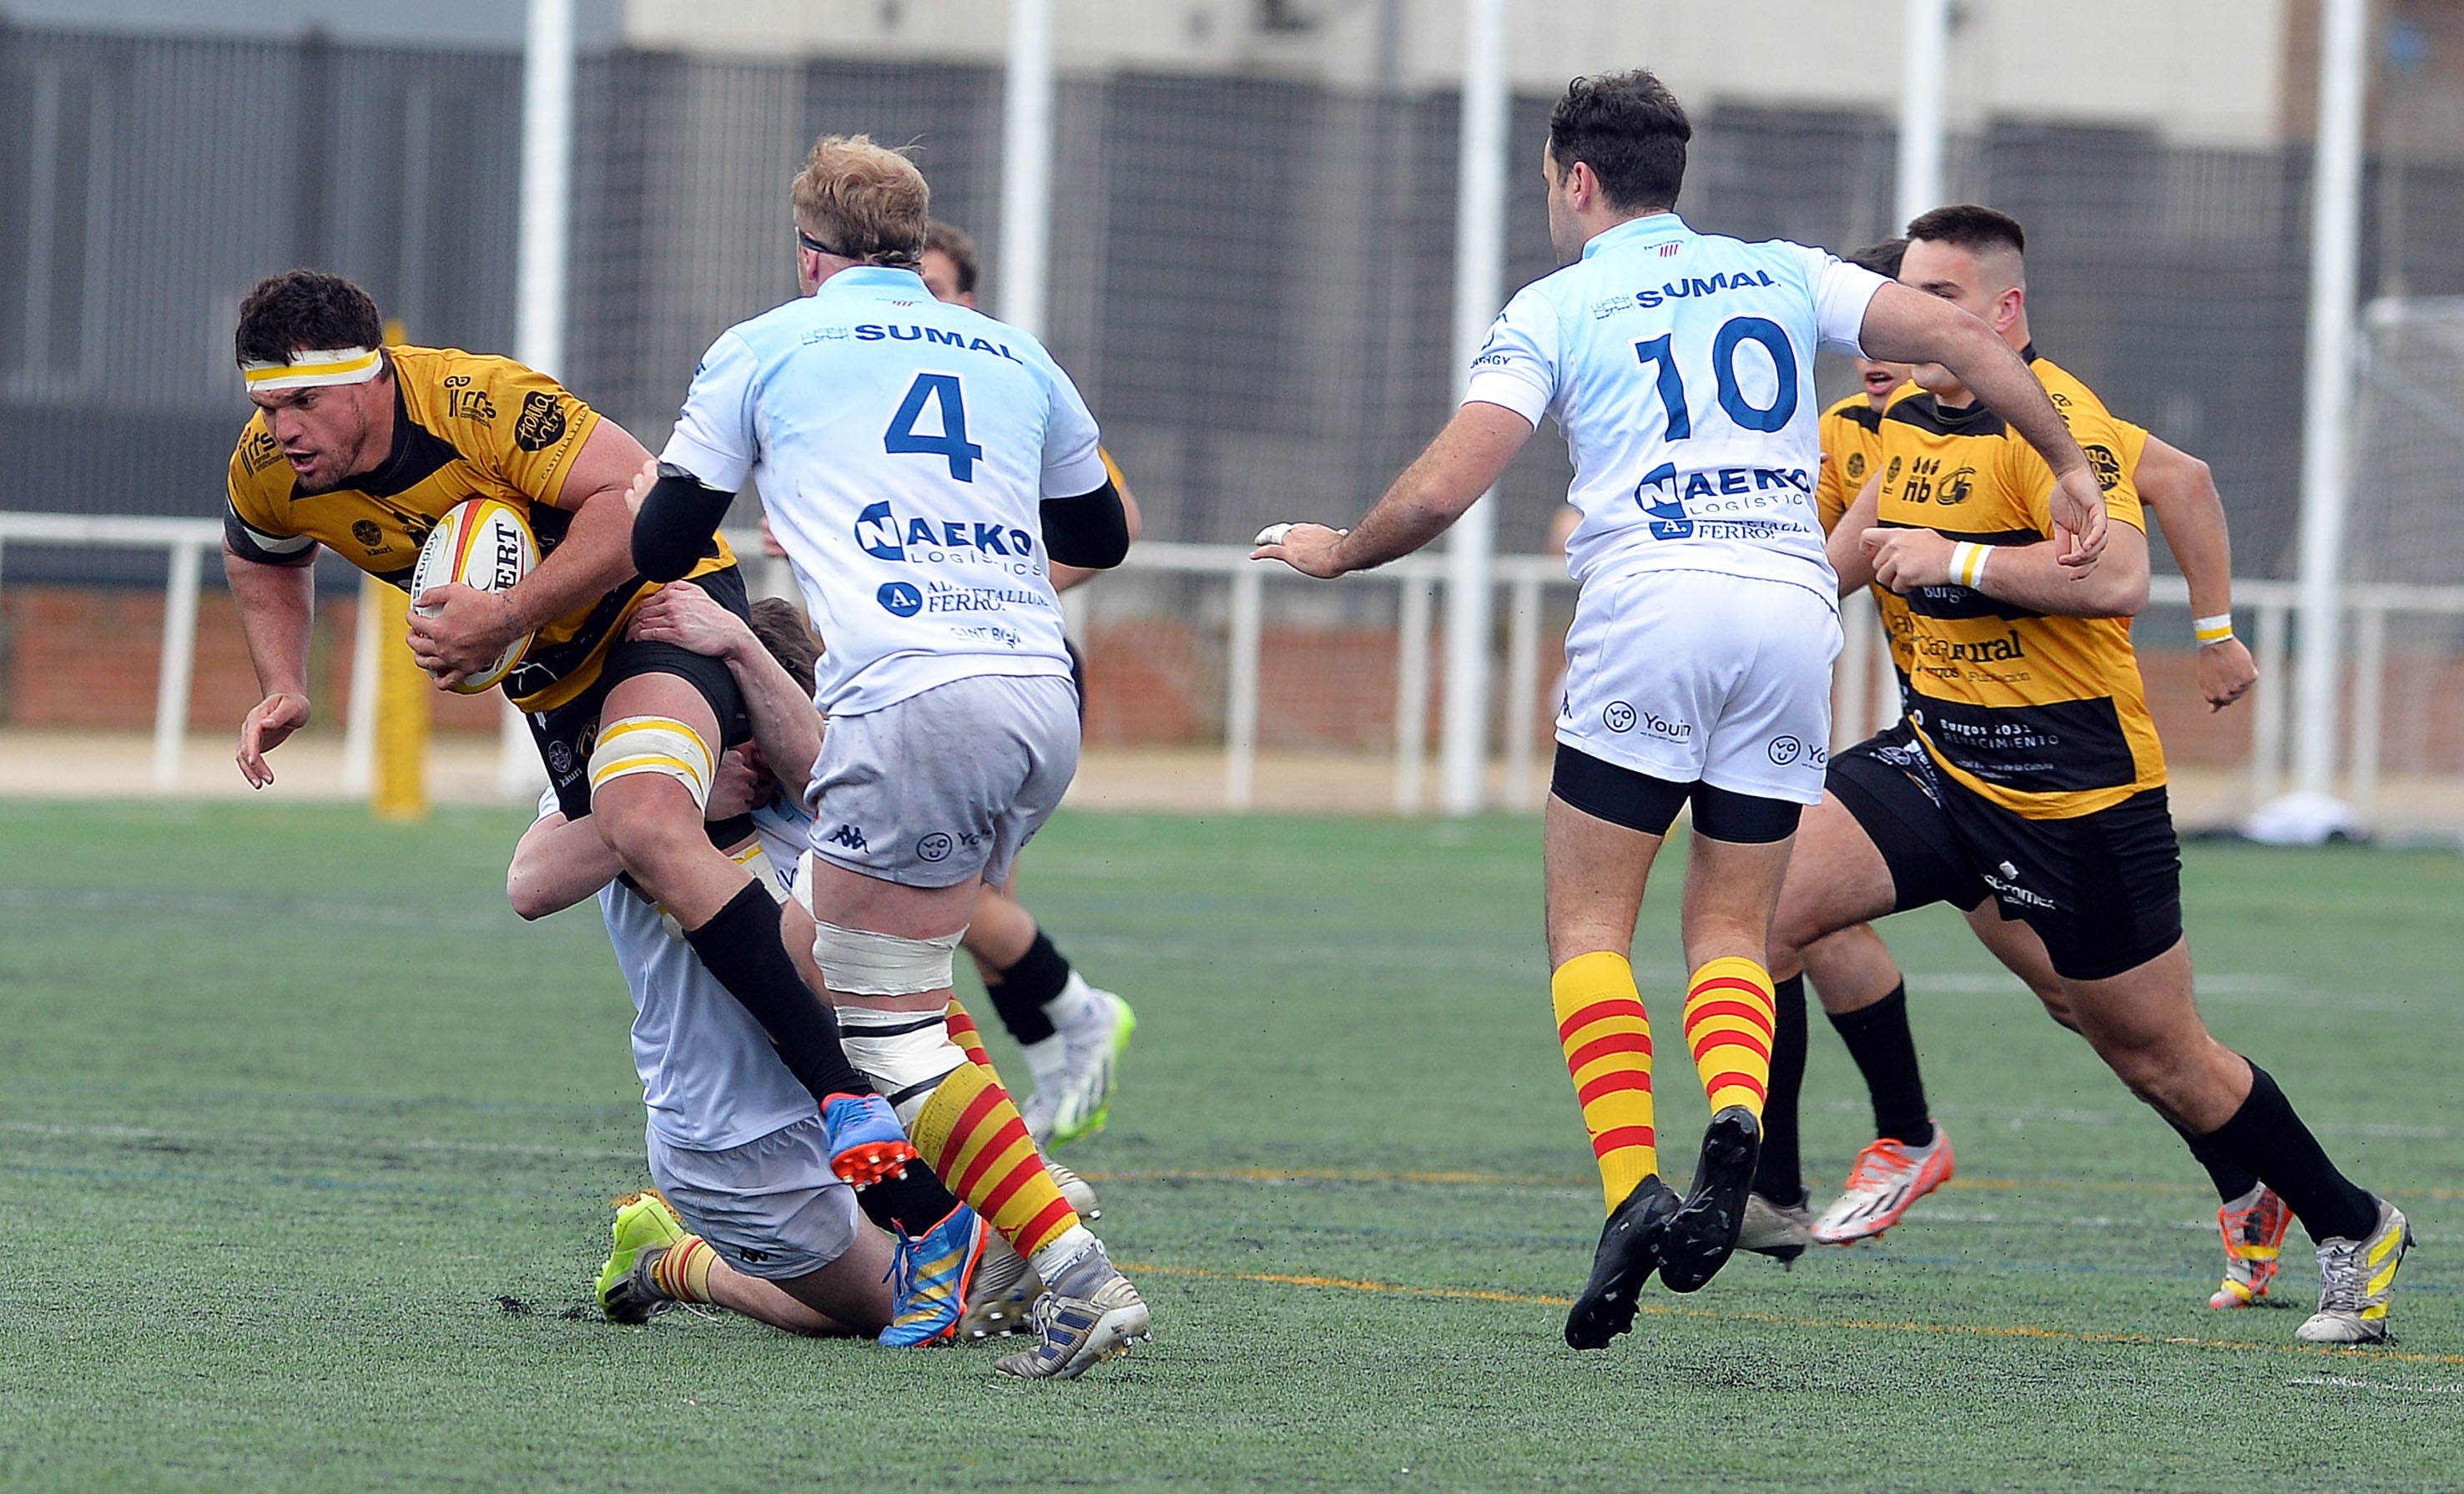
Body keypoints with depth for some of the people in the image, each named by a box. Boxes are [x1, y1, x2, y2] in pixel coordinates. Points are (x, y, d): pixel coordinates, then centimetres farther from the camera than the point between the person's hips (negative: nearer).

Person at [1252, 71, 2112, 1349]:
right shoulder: (1780, 275, 20)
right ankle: (1735, 1118, -19)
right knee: (1731, 932, 12)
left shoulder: (1556, 308, 10)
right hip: (1794, 606, 4)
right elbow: (1958, 334, 9)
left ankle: (1629, 1187, -14)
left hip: (1650, 603, -4)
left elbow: (1441, 490, 1)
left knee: (1588, 920, 5)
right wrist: (2069, 467, 14)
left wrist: (1336, 552, 19)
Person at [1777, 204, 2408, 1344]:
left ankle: (2352, 1233, 24)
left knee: (2157, 1055, 4)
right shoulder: (1906, 421, 9)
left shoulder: (2053, 420, -18)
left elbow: (2119, 575, -33)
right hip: (1941, 769, 8)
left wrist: (1960, 560, -28)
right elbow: (1860, 542, 29)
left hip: (2078, 797, -8)